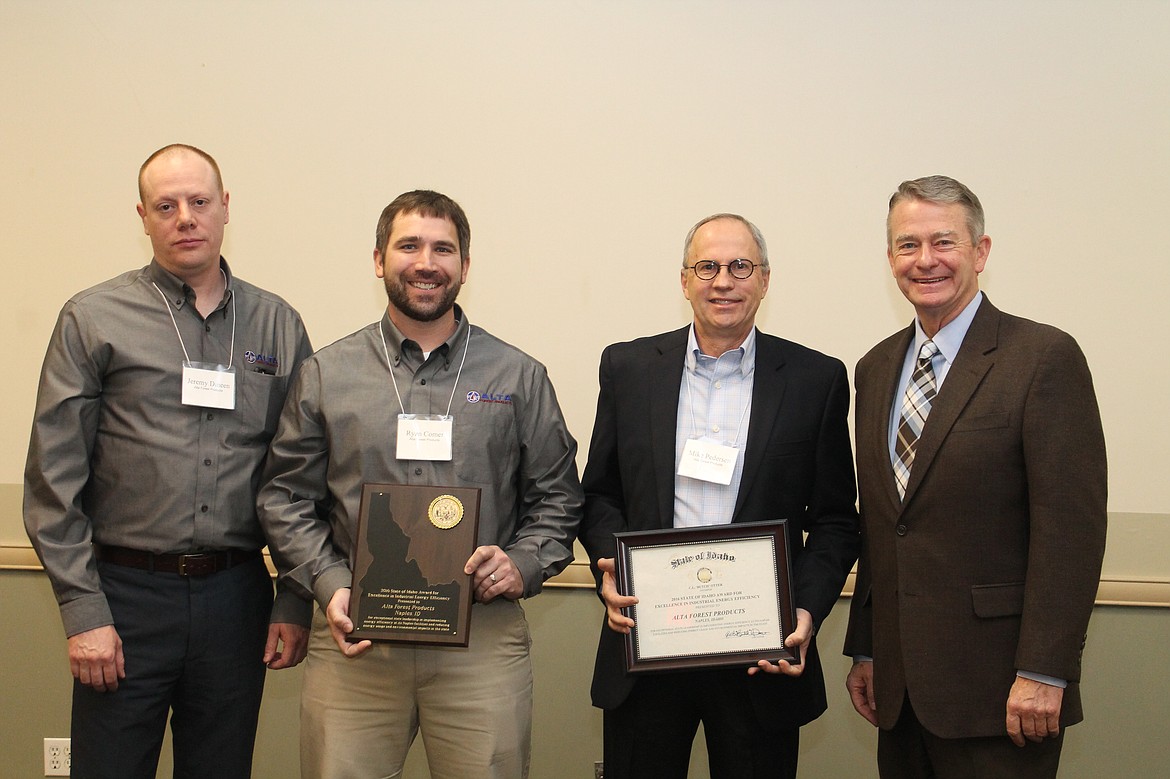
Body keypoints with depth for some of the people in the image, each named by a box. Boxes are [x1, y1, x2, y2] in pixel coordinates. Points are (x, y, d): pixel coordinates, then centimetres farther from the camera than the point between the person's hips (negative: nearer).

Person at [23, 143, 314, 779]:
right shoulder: (93, 320, 1)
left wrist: (295, 601, 3)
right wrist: (83, 611, -8)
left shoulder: (278, 326, 8)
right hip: (126, 594, -2)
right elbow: (53, 481, -3)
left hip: (236, 599, 2)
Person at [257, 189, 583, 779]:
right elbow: (286, 497, 8)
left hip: (483, 638, 0)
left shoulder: (520, 377, 8)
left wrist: (524, 564, -5)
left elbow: (556, 497, 12)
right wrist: (328, 585, -5)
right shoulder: (325, 375, 8)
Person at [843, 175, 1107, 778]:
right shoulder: (877, 368, 12)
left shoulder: (1045, 357, -9)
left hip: (994, 686, -6)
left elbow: (1071, 524, -13)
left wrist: (1043, 673, -17)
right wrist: (864, 650, 14)